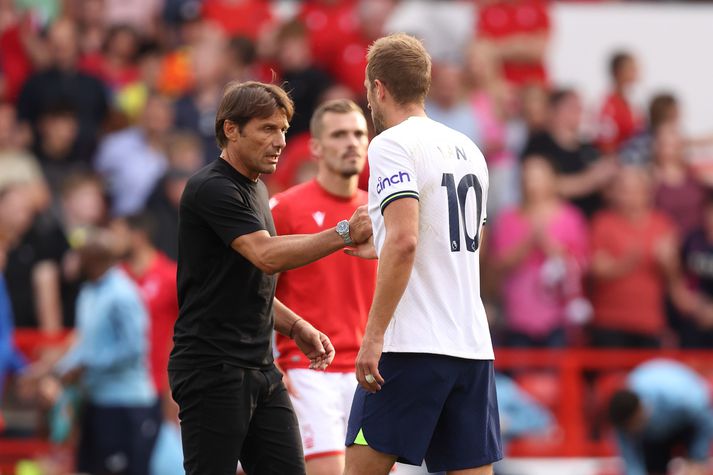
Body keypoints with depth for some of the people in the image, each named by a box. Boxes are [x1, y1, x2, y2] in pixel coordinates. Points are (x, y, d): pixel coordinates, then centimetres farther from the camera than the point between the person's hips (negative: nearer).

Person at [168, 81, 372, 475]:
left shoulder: (255, 190, 18)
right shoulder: (211, 188, -12)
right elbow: (267, 256, -26)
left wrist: (295, 326, 14)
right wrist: (344, 233, -31)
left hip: (260, 370, 9)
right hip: (212, 370, -9)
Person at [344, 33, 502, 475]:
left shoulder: (392, 144, -7)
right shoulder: (469, 150, 17)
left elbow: (405, 242, -19)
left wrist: (374, 335, -18)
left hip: (413, 347, -7)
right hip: (473, 347, 7)